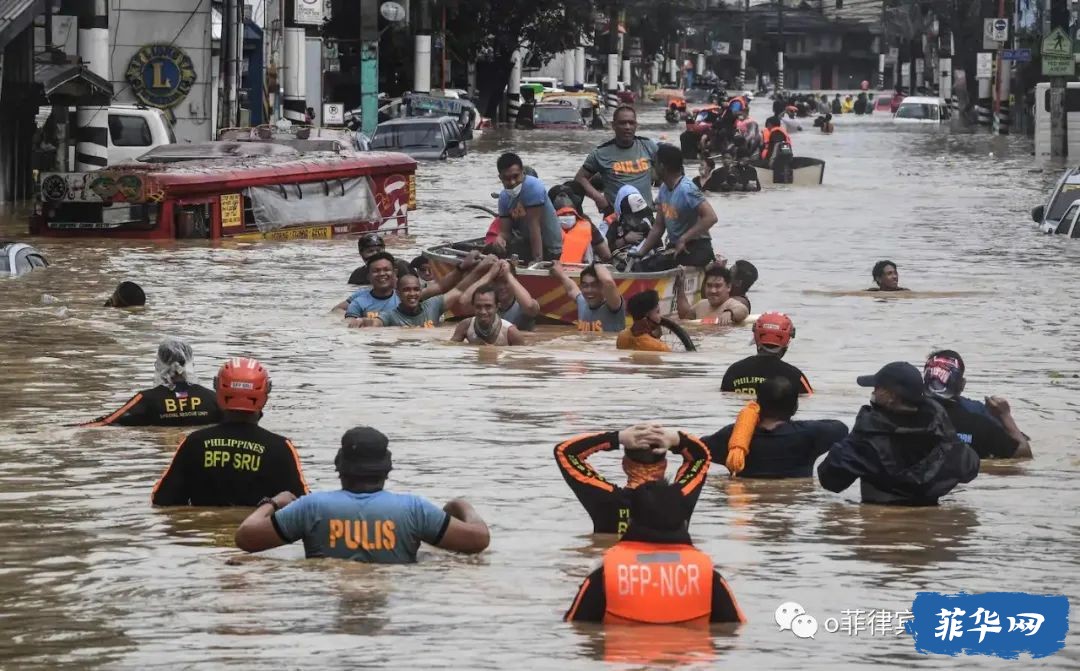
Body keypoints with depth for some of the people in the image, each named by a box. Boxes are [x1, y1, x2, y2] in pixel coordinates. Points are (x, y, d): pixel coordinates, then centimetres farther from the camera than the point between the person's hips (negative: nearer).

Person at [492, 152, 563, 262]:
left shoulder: (533, 187, -24)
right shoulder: (504, 197, -2)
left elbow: (534, 225, -27)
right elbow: (506, 231, -4)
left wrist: (538, 261, -28)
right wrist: (501, 238, -29)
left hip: (548, 248, -6)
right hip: (526, 243, 6)